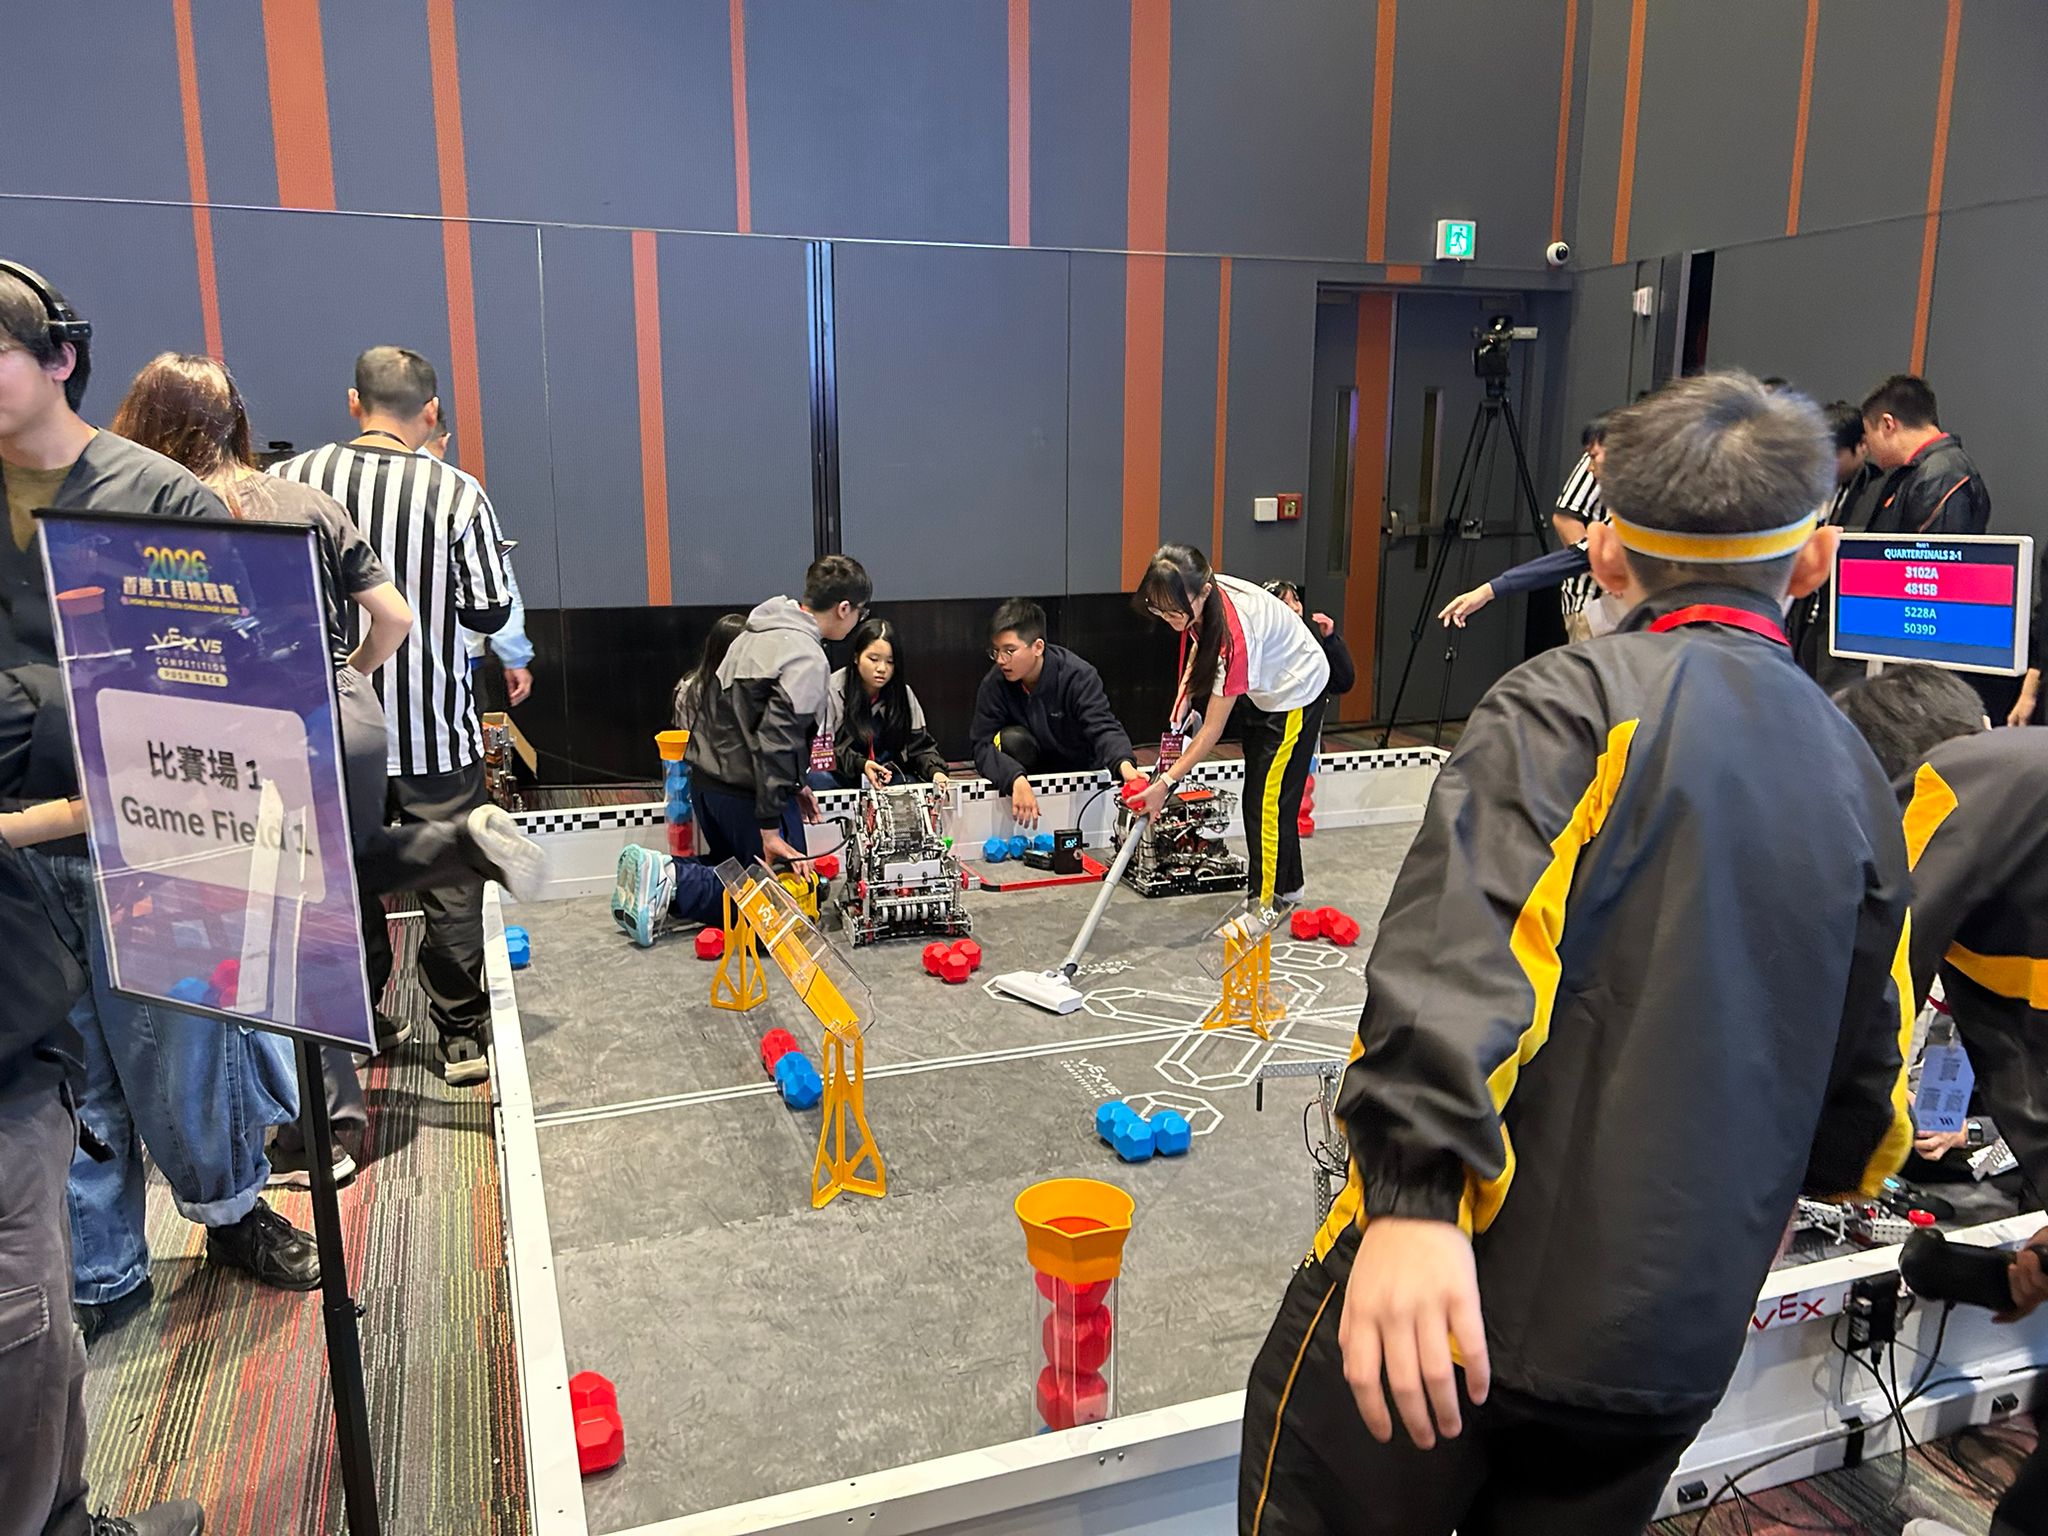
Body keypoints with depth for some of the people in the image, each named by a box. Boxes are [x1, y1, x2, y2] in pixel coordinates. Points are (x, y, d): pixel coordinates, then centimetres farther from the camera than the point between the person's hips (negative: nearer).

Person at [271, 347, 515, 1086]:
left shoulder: (289, 480, -6)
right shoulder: (457, 493, -13)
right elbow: (490, 612, -7)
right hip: (435, 729, -2)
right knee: (451, 888, 9)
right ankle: (463, 1036, 17)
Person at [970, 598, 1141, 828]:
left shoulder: (1079, 677, -24)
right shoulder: (994, 685, -19)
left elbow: (1103, 728, -36)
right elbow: (983, 747, -26)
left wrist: (1125, 765, -59)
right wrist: (1017, 780, -47)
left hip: (1081, 766, 0)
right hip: (1032, 773, 1)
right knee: (1012, 739, -29)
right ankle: (1016, 829, -14)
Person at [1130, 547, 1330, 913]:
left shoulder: (1235, 634, -42)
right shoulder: (1199, 599, -20)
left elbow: (1212, 730, -35)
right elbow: (1199, 646, 6)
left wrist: (1166, 783, -32)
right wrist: (1181, 710, -5)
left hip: (1295, 693, -9)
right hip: (1262, 688, 9)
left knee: (1268, 800, -7)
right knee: (1258, 793, 17)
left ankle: (1266, 901, 6)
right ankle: (1289, 885, 32)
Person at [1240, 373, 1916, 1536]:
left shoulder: (1582, 698, -9)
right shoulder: (1862, 785, 10)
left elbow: (1466, 935, -27)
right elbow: (1863, 1088, 17)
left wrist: (1414, 1192, -34)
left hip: (1463, 1288, -6)